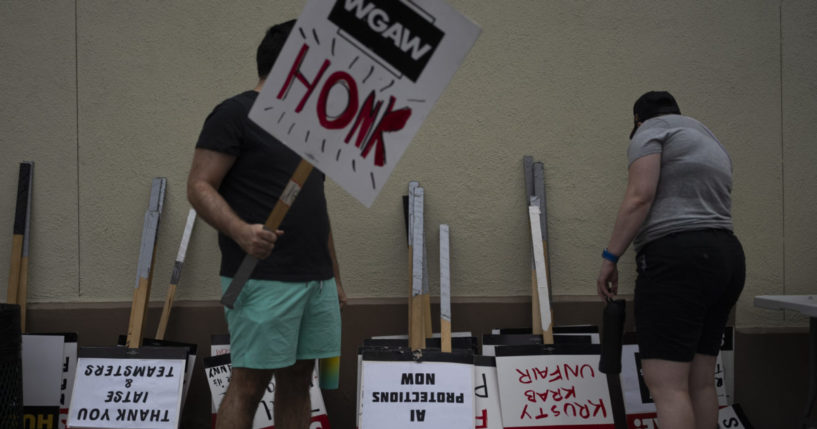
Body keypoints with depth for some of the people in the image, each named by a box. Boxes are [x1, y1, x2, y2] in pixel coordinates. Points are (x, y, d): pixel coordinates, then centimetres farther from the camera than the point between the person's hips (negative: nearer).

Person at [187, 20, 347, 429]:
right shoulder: (235, 114, -7)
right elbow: (199, 187, -13)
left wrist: (335, 277, 19)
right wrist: (239, 230, -31)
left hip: (317, 280, 8)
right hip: (262, 282, -8)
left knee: (297, 380, 11)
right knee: (249, 381, -4)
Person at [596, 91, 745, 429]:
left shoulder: (650, 130, 3)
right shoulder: (709, 141, 29)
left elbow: (639, 197, -11)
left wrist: (610, 257, -9)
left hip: (677, 258, -9)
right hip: (726, 257, 9)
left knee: (666, 384, -13)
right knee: (700, 381, 10)